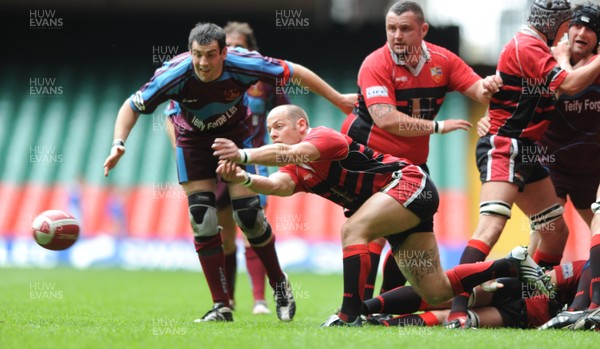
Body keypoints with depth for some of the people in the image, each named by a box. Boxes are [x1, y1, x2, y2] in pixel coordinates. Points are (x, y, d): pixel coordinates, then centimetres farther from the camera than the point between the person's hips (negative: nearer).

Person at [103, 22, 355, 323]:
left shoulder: (243, 65, -31)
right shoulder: (176, 74, -31)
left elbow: (295, 72, -16)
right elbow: (132, 106, -18)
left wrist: (339, 100, -9)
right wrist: (118, 145, -33)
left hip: (236, 134, 0)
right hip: (193, 139, 0)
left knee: (248, 214, -9)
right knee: (202, 220, -10)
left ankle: (280, 285, 15)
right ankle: (221, 306, -2)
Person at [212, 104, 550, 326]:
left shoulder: (324, 136, -14)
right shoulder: (296, 169, 7)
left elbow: (295, 153, -37)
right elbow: (280, 184, -16)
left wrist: (244, 155, -45)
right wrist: (243, 178, -34)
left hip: (410, 183, -10)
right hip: (403, 209, 10)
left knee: (353, 230, -30)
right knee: (436, 292, 8)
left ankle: (350, 315, -29)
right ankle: (515, 264, 23)